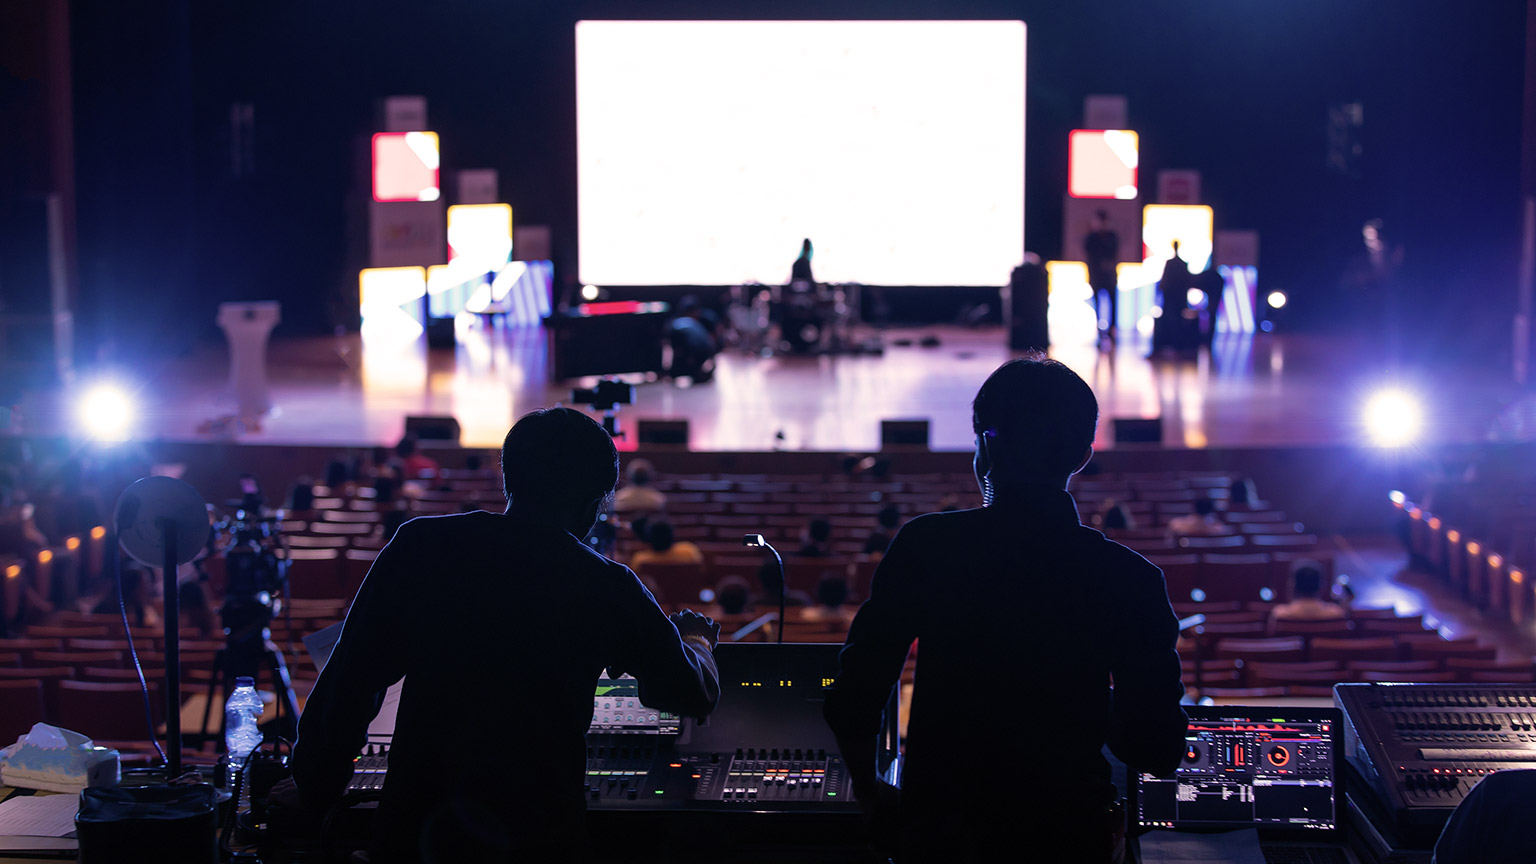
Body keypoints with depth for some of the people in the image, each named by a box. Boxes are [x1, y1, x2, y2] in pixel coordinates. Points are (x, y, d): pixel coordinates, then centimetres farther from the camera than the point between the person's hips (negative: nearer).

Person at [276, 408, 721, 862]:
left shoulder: (420, 546, -2)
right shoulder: (608, 587, -3)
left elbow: (350, 677, 0)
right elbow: (696, 694, 11)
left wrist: (316, 789, 14)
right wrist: (695, 641, 35)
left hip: (413, 825, 1)